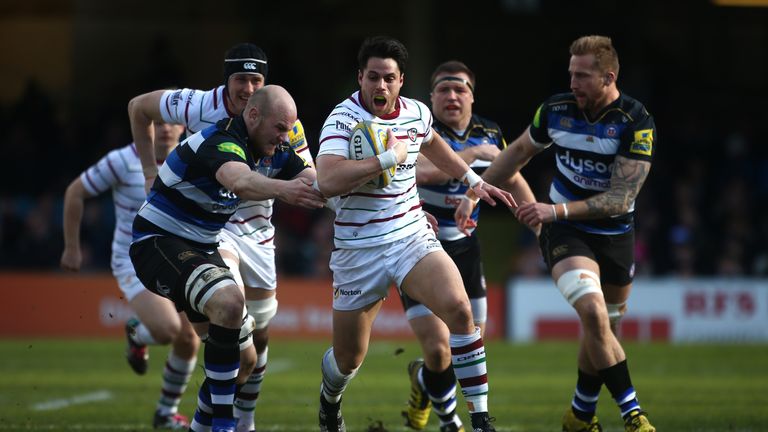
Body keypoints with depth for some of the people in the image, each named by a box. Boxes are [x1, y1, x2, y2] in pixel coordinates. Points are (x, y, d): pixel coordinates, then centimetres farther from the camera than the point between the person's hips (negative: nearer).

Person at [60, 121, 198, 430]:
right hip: (135, 264, -5)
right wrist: (72, 248, 0)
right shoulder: (122, 162, -15)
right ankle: (137, 335, 13)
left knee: (189, 341, -3)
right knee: (167, 330, -26)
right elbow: (75, 192, -4)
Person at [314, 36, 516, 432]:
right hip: (358, 249, -3)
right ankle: (330, 400, 45)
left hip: (413, 239, 3)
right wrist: (389, 157, -28)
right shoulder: (343, 119, -16)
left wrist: (473, 180, 28)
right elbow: (328, 181, -34)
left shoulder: (416, 113, 2)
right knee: (348, 358, 7)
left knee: (458, 307, -24)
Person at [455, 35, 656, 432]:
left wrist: (558, 209, -29)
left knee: (602, 332, 11)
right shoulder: (556, 109, -7)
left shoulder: (636, 122, -16)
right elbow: (518, 152, 14)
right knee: (594, 314, -24)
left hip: (615, 235, 1)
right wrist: (474, 192, 13)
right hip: (565, 234, 0)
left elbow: (619, 199, -21)